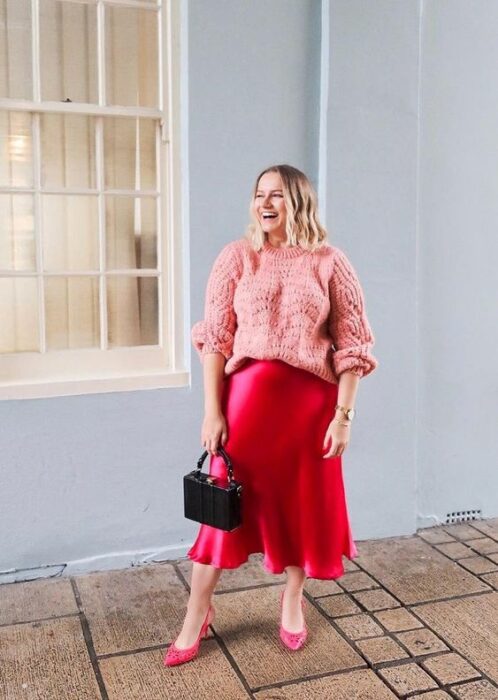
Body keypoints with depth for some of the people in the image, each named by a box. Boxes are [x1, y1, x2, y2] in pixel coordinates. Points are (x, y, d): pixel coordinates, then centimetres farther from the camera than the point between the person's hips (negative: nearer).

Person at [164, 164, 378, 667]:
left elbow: (352, 344, -1)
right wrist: (212, 411, -8)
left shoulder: (329, 262, -2)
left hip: (310, 399, 0)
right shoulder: (236, 256, 0)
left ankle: (292, 601, 36)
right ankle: (197, 613, 22)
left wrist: (343, 415, -7)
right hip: (247, 395, 0)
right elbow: (214, 337, -2)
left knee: (305, 500, 12)